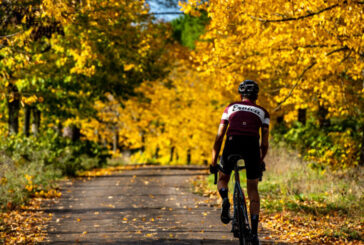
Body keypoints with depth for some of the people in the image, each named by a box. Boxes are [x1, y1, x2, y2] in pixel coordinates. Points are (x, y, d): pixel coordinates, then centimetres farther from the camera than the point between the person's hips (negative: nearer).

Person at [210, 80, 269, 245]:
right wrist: (260, 162, 30)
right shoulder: (262, 112, 24)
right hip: (252, 146, 0)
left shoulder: (231, 108, 24)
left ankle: (225, 201, -8)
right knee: (253, 190, 13)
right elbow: (264, 144, 16)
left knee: (223, 179, 25)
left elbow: (219, 137, 18)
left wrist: (213, 162, 22)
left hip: (232, 144, 0)